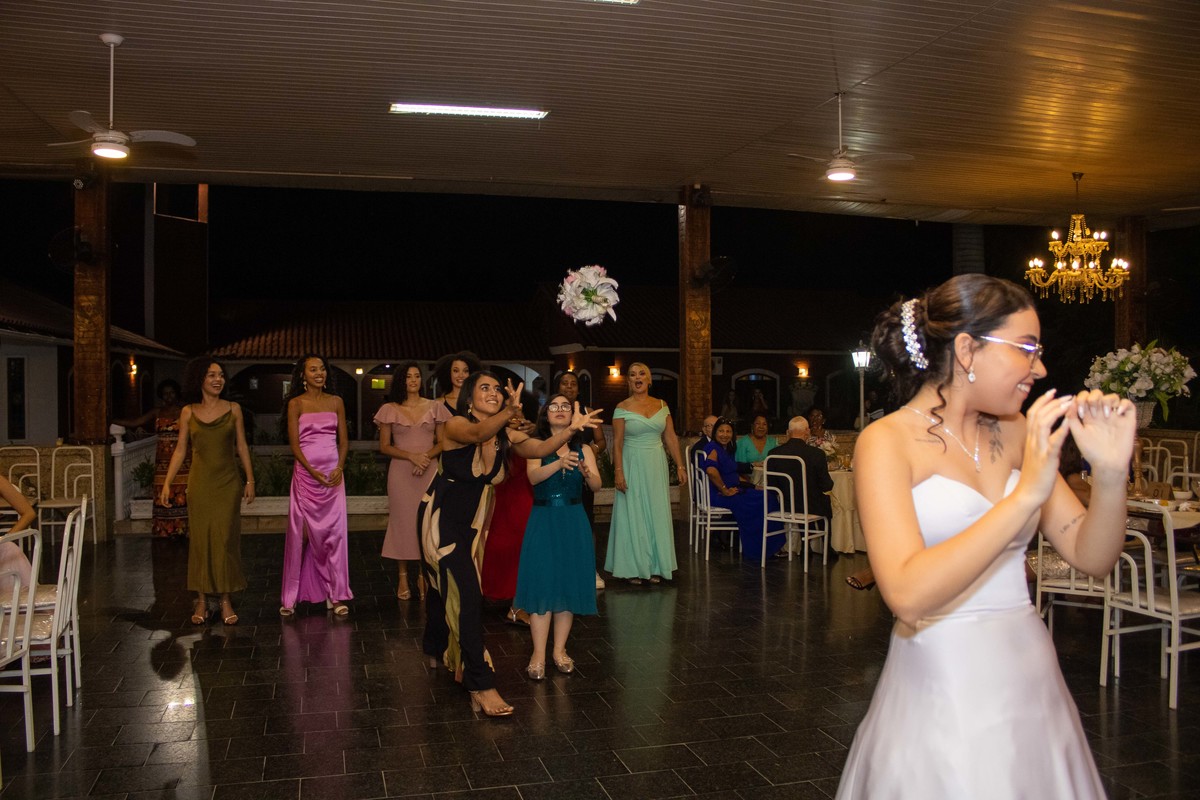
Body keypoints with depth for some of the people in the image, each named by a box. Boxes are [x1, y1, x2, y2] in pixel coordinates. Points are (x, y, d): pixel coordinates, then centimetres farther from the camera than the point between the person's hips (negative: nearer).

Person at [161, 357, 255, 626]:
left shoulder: (233, 409, 3)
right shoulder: (188, 412, 4)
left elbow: (242, 446, 7)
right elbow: (180, 450, 6)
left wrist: (250, 479, 3)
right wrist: (167, 483, 0)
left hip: (228, 482, 0)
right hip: (200, 482, 1)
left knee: (226, 539, 0)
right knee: (200, 539, 3)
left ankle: (226, 600, 7)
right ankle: (202, 601, 11)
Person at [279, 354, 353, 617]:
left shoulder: (336, 402, 10)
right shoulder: (296, 403, 2)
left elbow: (343, 440, 9)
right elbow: (294, 443, -3)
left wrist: (339, 468, -7)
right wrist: (313, 472, -14)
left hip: (334, 474, 2)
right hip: (305, 473, -2)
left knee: (335, 532, 0)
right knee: (301, 533, -1)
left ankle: (336, 594, 7)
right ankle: (291, 597, 8)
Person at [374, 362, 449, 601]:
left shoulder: (435, 408, 6)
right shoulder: (390, 410, 4)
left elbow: (442, 443, 7)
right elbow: (384, 446, 2)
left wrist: (427, 456, -12)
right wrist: (411, 456, -12)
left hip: (429, 472, 1)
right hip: (401, 472, -1)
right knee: (402, 520, 1)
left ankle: (423, 576, 9)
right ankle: (403, 577, 8)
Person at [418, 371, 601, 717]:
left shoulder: (505, 435, -2)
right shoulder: (455, 426, -20)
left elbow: (540, 448, -18)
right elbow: (479, 432, -43)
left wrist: (570, 429, -34)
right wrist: (509, 413, -62)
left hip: (472, 521, 7)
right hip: (442, 517, -6)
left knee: (446, 586, 22)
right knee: (469, 594, -15)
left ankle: (436, 649, 47)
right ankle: (480, 685, -12)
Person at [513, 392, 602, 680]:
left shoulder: (583, 449, 5)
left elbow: (597, 485, -6)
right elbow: (533, 476, -18)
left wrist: (586, 473, -29)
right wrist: (559, 463, -36)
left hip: (573, 522, 2)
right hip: (543, 520, -2)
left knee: (569, 583, 5)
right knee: (542, 582, -5)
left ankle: (559, 650, 17)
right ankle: (538, 654, 1)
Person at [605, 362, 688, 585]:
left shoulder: (661, 405, 6)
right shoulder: (622, 407, -4)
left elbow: (671, 438, 7)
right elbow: (617, 442, -7)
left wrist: (680, 466, 3)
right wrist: (618, 472, -14)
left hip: (657, 466, 4)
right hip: (632, 466, -3)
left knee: (657, 514, 7)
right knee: (632, 515, 1)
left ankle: (655, 567, 17)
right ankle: (633, 568, 10)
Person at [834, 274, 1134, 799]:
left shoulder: (1016, 432, 3)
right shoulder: (888, 441, -13)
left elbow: (1092, 558, 4)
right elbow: (908, 595, -25)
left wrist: (1110, 473, -13)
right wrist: (1026, 495, -27)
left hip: (1030, 678, 6)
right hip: (941, 691, -6)